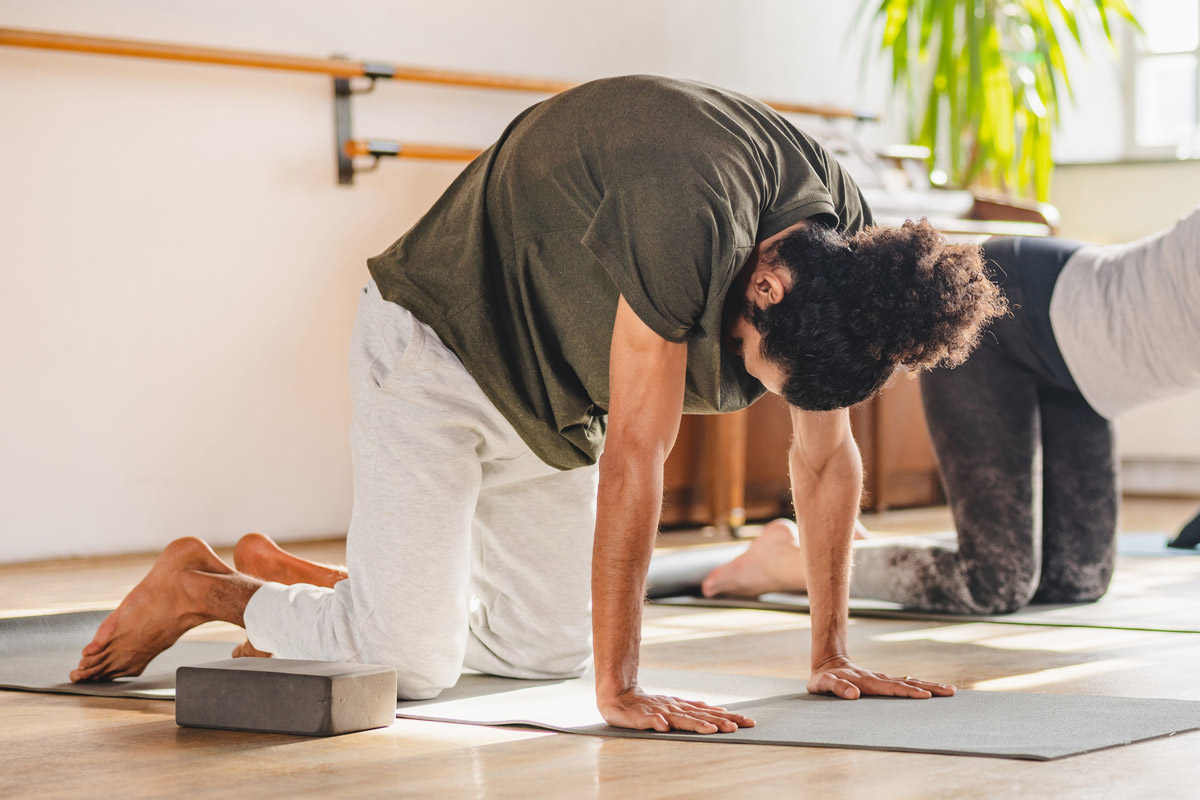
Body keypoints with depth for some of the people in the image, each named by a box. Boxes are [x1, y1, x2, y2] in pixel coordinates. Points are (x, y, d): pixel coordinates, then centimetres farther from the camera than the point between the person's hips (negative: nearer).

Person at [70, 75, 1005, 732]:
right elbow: (634, 457, -35)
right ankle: (206, 588, 12)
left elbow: (827, 454, -3)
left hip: (554, 399, 8)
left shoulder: (848, 244, -13)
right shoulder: (685, 215, -38)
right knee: (411, 663, -15)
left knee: (549, 648, 9)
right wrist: (621, 690, -31)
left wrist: (832, 654, -3)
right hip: (439, 343, -8)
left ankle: (294, 580, 27)